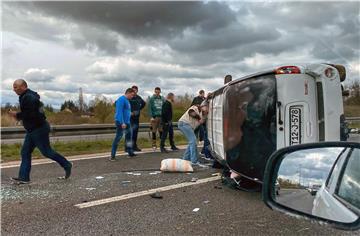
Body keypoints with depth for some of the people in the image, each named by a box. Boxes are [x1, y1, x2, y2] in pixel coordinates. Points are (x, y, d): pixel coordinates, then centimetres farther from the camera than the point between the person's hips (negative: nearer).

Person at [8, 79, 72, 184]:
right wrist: (19, 115, 10)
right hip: (32, 130, 11)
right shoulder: (25, 96, 15)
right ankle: (24, 177, 11)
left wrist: (17, 115, -17)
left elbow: (31, 114, -27)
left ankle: (66, 165, 12)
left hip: (39, 129, -11)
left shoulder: (28, 98, -20)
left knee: (46, 151, -1)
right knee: (25, 152, 8)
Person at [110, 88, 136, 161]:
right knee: (118, 137, -7)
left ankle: (130, 152, 26)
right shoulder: (121, 99, -14)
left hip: (127, 122, 10)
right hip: (121, 123, -10)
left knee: (129, 136, 15)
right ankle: (112, 155, -2)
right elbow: (119, 112, -21)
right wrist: (122, 123, -25)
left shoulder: (127, 100, 16)